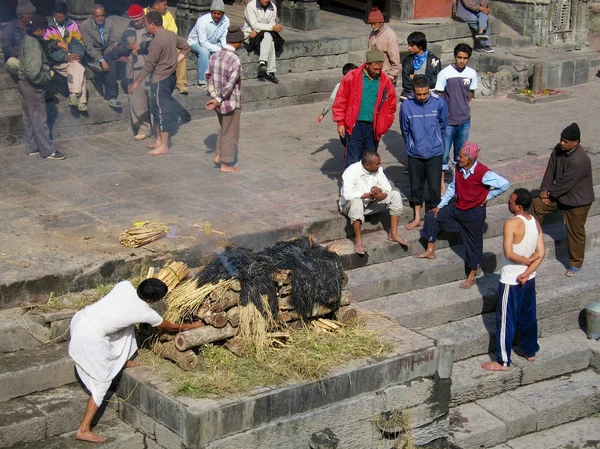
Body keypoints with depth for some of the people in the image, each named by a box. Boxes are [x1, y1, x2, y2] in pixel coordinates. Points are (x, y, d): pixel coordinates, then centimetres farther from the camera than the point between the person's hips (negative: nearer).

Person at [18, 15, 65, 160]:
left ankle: (32, 147, 25)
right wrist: (48, 75, -14)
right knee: (39, 119, -3)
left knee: (29, 118, 16)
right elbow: (33, 73, -29)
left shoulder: (27, 39, 7)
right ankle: (48, 151, 3)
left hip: (24, 84, 10)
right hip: (32, 87, -10)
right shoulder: (33, 45, -23)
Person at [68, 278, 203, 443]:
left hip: (80, 318, 7)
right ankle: (83, 430, 8)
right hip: (89, 338, -7)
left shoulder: (125, 285, 2)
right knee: (102, 383, 6)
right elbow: (170, 327, 12)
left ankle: (120, 361, 41)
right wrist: (190, 326, 29)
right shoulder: (146, 312, -7)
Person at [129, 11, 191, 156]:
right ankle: (159, 140, 27)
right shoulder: (171, 34, 4)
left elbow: (149, 65, -21)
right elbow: (186, 47, 17)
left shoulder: (157, 40, -22)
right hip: (170, 76, 9)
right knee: (158, 110, 18)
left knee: (162, 111, -2)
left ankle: (163, 146, 4)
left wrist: (136, 83, -14)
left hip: (161, 80, -9)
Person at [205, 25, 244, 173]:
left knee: (223, 129, 27)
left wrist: (215, 97, -5)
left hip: (218, 102, 7)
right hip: (231, 103, -7)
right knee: (230, 133, 8)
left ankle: (219, 155, 29)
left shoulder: (215, 56, -2)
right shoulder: (235, 61, -24)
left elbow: (208, 77, -1)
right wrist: (219, 100, -11)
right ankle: (226, 164, 17)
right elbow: (229, 86, -25)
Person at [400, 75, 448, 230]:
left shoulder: (439, 103, -11)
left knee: (434, 187, 0)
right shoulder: (407, 105, -11)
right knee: (416, 185, 11)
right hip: (414, 153, 1)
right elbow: (405, 130, 4)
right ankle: (417, 217, 25)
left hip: (435, 152, -1)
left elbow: (443, 125, 6)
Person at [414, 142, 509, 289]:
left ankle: (471, 277, 21)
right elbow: (452, 188, 8)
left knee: (474, 243, 6)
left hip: (474, 213, -7)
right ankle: (430, 251, 19)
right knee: (432, 216, 6)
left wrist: (488, 196, -15)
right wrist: (440, 206, 7)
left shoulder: (483, 173, -25)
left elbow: (504, 184, -24)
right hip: (458, 208, 7)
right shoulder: (459, 169, -5)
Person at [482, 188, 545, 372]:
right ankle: (530, 351, 37)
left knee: (506, 321, 3)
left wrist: (526, 260, -12)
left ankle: (503, 361, 11)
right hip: (529, 279, 7)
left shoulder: (511, 223, -23)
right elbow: (541, 253, -4)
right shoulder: (535, 223, -1)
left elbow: (508, 253, -28)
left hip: (511, 281, -7)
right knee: (528, 316, 22)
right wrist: (528, 272, -11)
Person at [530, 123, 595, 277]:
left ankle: (575, 264, 23)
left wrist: (550, 193, -13)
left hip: (578, 200, -8)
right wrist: (544, 189, -8)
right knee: (537, 205, 5)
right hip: (561, 194, 8)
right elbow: (551, 169, 0)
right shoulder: (559, 149, -10)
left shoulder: (579, 161, -34)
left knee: (575, 232, 5)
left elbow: (565, 184, -27)